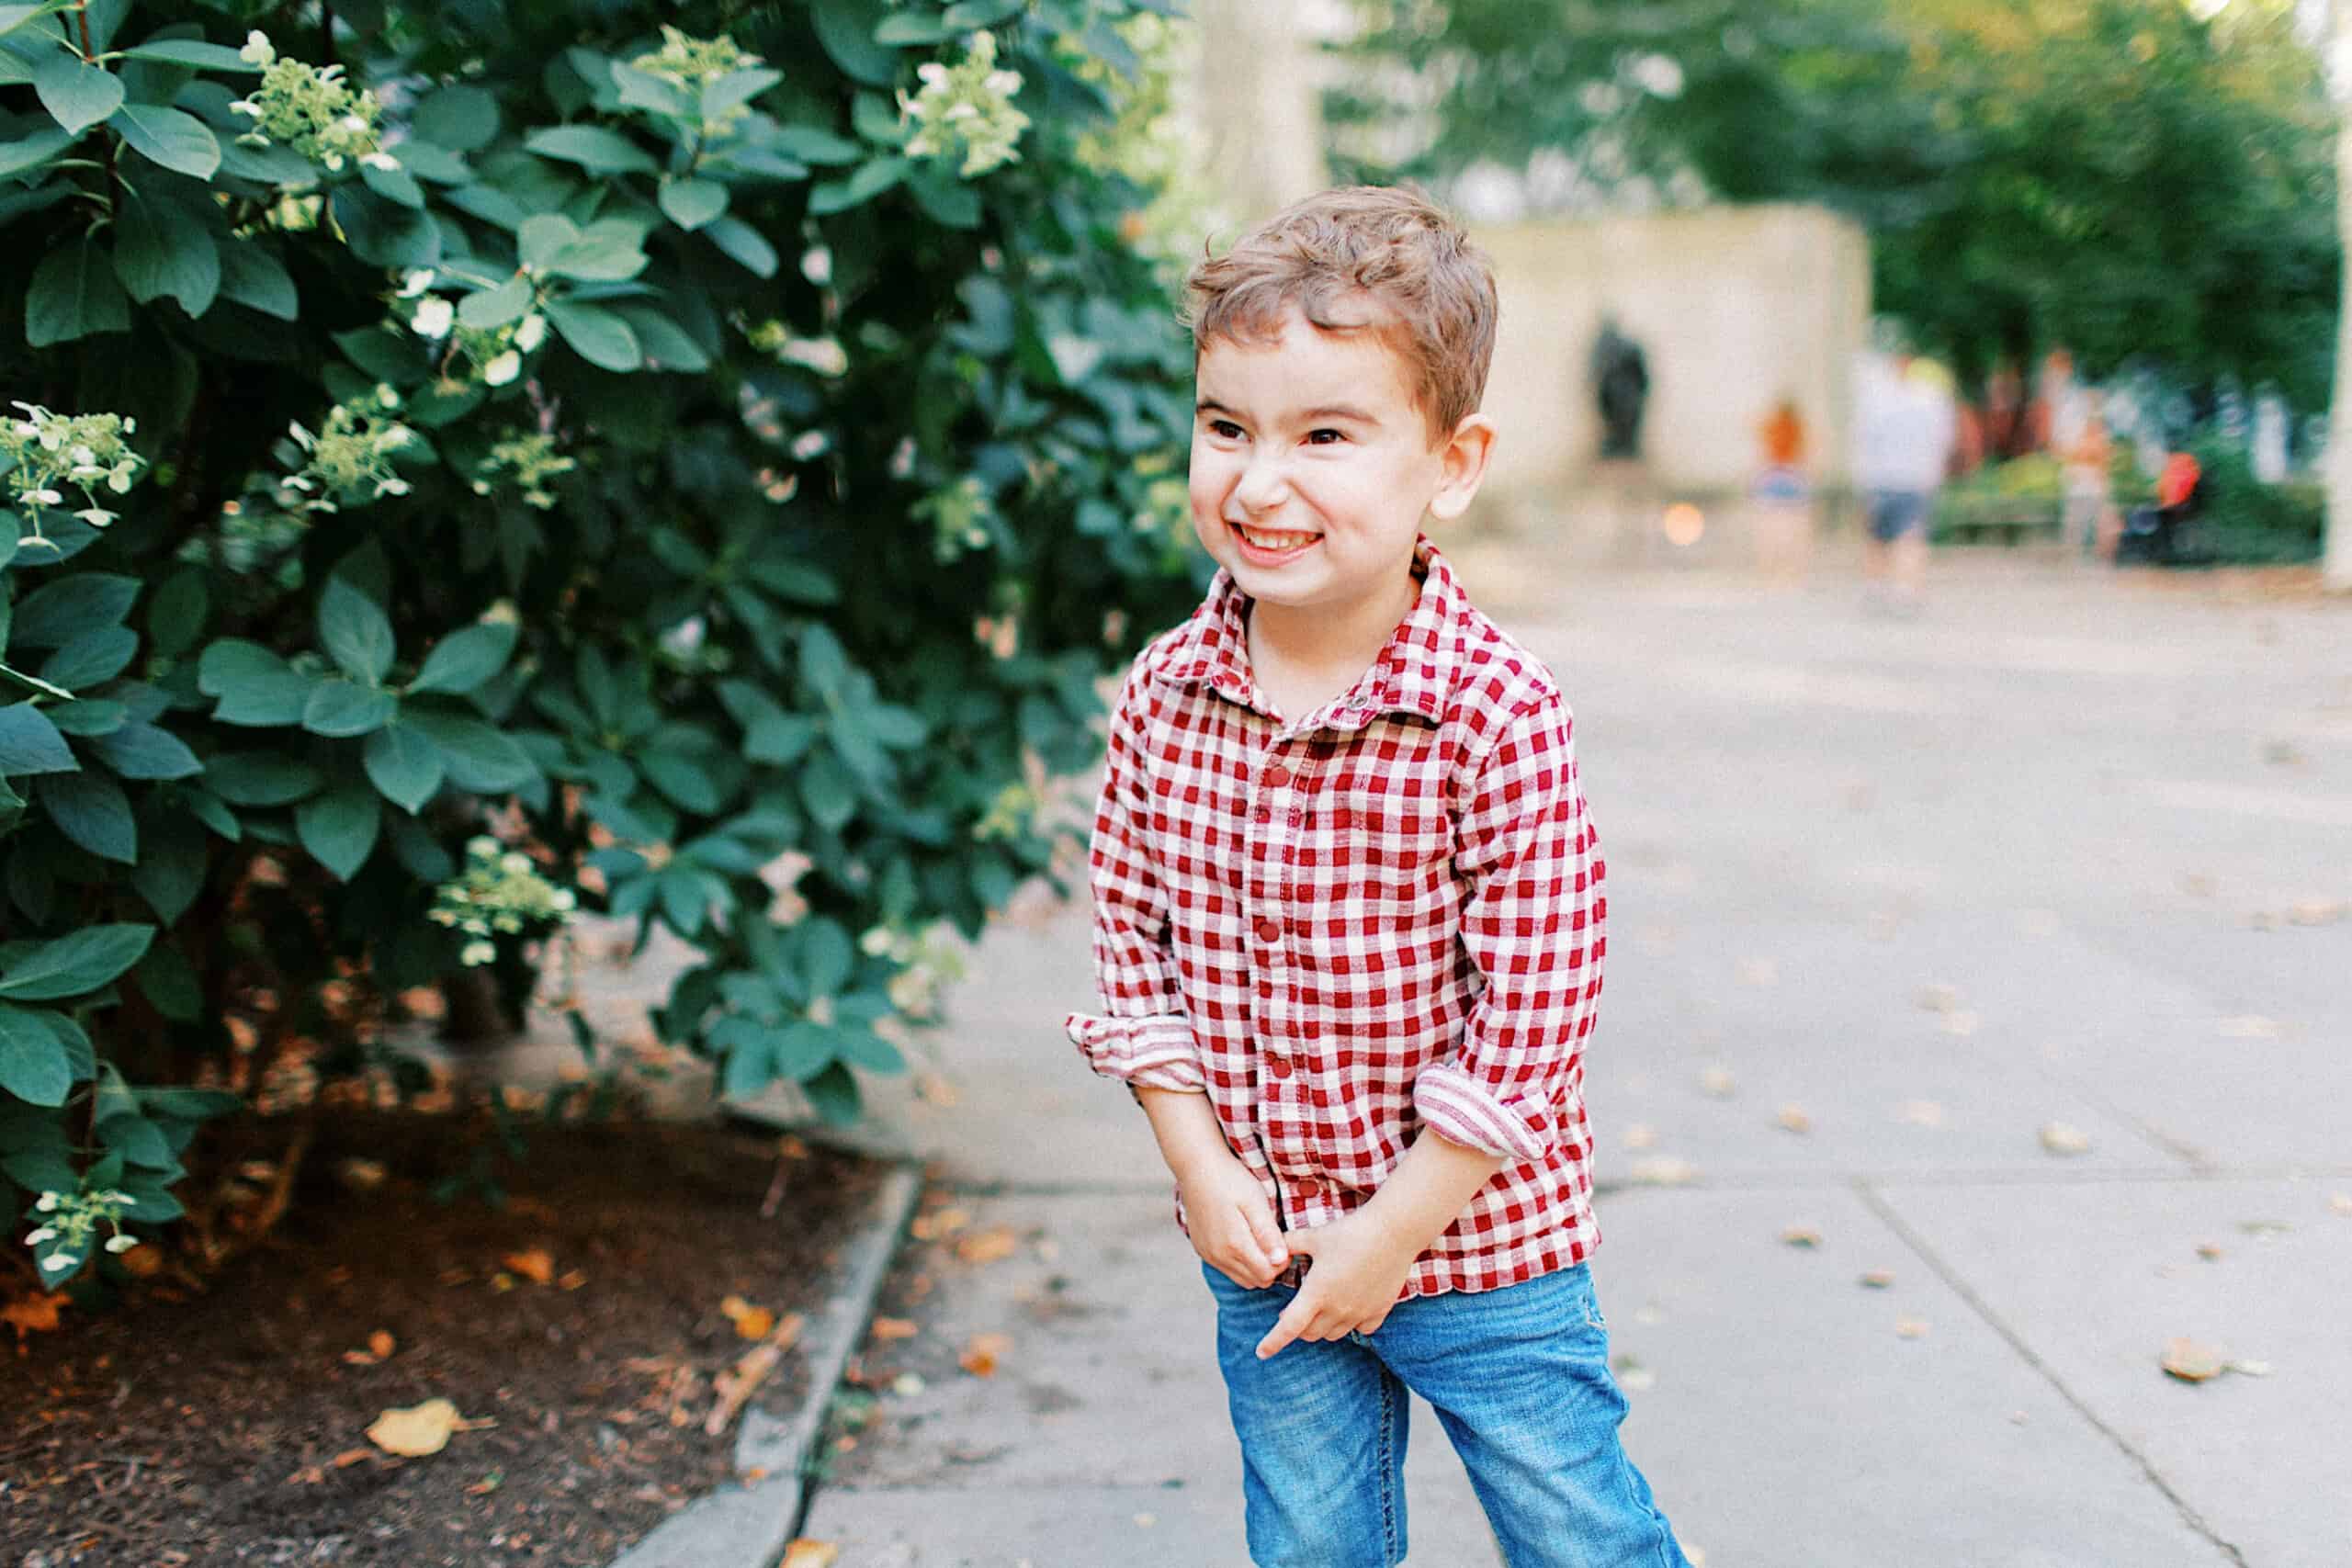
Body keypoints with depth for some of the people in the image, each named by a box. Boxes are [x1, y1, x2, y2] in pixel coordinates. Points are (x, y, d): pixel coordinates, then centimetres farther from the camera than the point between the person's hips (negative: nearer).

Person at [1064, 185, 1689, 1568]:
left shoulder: (1496, 713, -21)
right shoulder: (1164, 697, -7)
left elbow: (1535, 1003, -19)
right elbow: (1133, 939, 1)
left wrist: (1397, 1227, -15)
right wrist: (1203, 1168, -6)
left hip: (1478, 1237, -4)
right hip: (1262, 1248, 4)